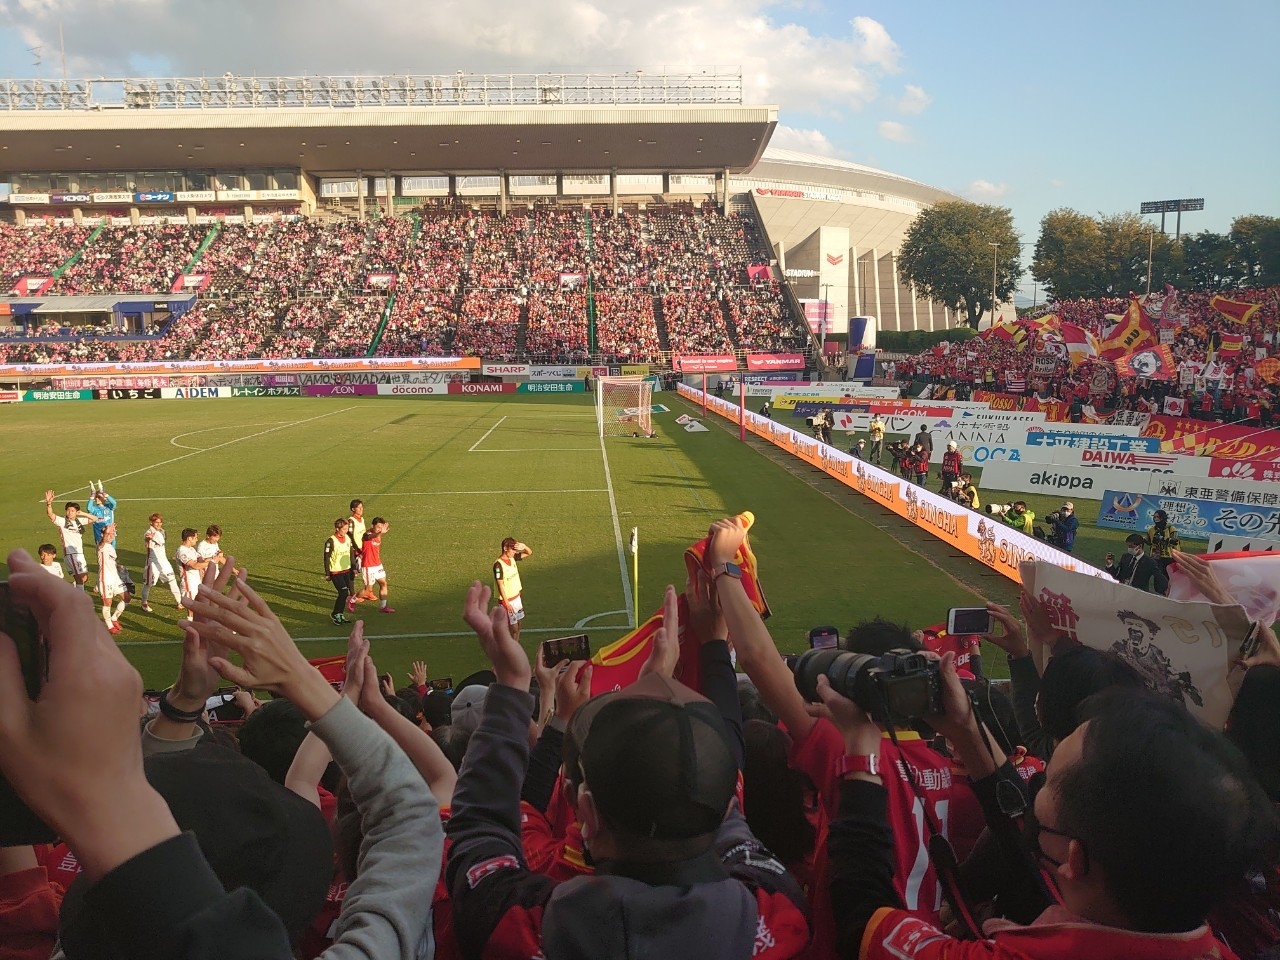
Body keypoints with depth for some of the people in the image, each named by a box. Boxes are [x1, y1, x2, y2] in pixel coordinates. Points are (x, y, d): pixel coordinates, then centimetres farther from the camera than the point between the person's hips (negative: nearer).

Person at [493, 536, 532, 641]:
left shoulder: (512, 558, 1)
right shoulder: (498, 564, -20)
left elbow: (530, 553, 11)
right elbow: (500, 585, -21)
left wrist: (524, 546, -11)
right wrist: (507, 603, -21)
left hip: (516, 597, 8)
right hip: (507, 600, -8)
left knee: (518, 625, 13)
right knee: (514, 628, -4)